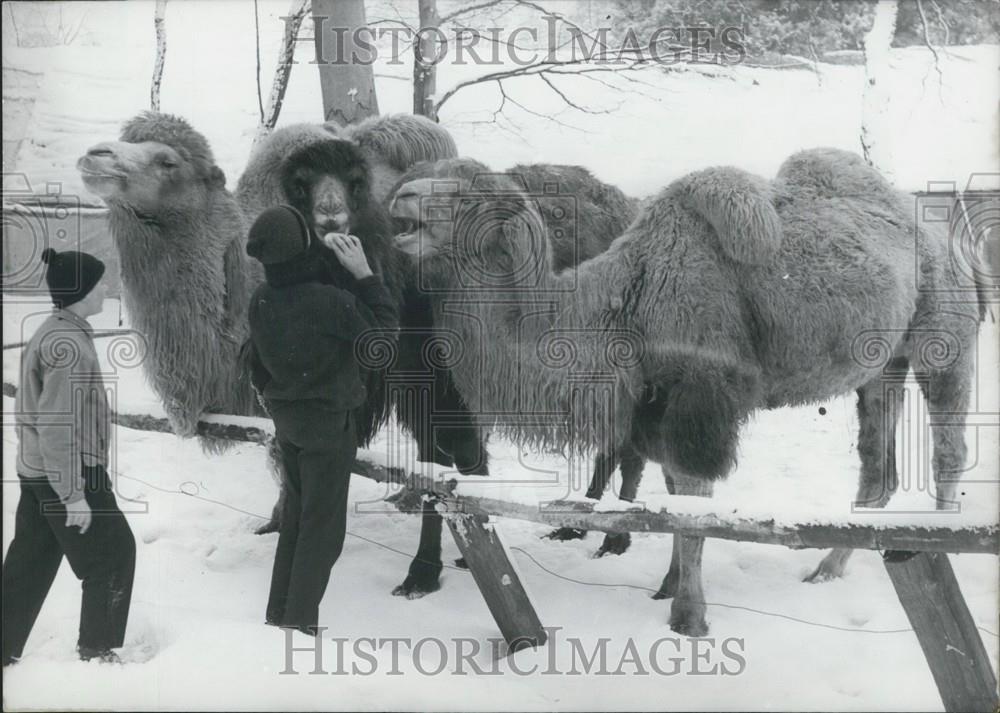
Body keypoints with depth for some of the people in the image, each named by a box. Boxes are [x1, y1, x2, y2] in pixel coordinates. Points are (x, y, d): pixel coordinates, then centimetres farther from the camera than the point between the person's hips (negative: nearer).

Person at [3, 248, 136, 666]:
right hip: (67, 473, -9)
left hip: (36, 471, 9)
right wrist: (73, 493, -22)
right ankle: (96, 650, 14)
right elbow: (57, 424, -24)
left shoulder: (50, 333, 10)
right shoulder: (67, 344, -21)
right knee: (113, 553, 5)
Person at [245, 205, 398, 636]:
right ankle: (300, 621, 6)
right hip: (328, 421, -7)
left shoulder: (261, 301, -6)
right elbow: (383, 330, -13)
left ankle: (279, 613, 26)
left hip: (286, 418, 7)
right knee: (323, 523, 3)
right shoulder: (331, 301, -28)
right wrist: (364, 273, -14)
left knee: (296, 513, 20)